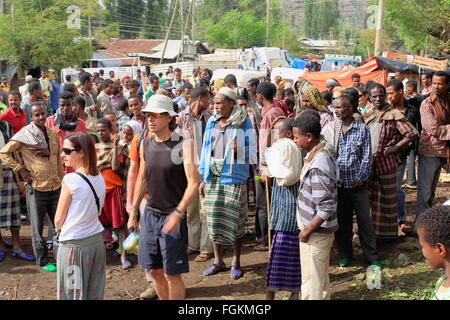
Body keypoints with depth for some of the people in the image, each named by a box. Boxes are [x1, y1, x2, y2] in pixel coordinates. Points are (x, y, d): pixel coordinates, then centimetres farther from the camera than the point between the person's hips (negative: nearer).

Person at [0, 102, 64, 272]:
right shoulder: (25, 134, -8)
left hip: (55, 186, 5)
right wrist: (20, 170, -10)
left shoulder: (53, 134, 8)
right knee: (37, 227, 7)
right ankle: (42, 260, 18)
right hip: (36, 187, -5)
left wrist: (63, 181, 14)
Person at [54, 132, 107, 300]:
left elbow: (58, 220, -8)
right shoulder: (99, 179, 2)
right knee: (95, 294, 14)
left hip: (73, 246, -6)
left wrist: (59, 230, 11)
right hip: (96, 241, 6)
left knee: (74, 294, 8)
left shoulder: (70, 180, -16)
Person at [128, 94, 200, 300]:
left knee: (172, 274, 0)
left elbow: (193, 183, -17)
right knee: (154, 270, 14)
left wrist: (178, 213, -26)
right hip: (150, 214, 6)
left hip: (172, 216, -6)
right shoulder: (145, 144, 6)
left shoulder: (183, 145, -12)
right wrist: (133, 212, 15)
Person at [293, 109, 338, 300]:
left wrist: (308, 230, -18)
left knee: (312, 282, 4)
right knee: (320, 279, 23)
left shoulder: (318, 165, -25)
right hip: (317, 231, 10)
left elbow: (327, 207, -27)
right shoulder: (319, 155, 6)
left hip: (315, 234, -10)